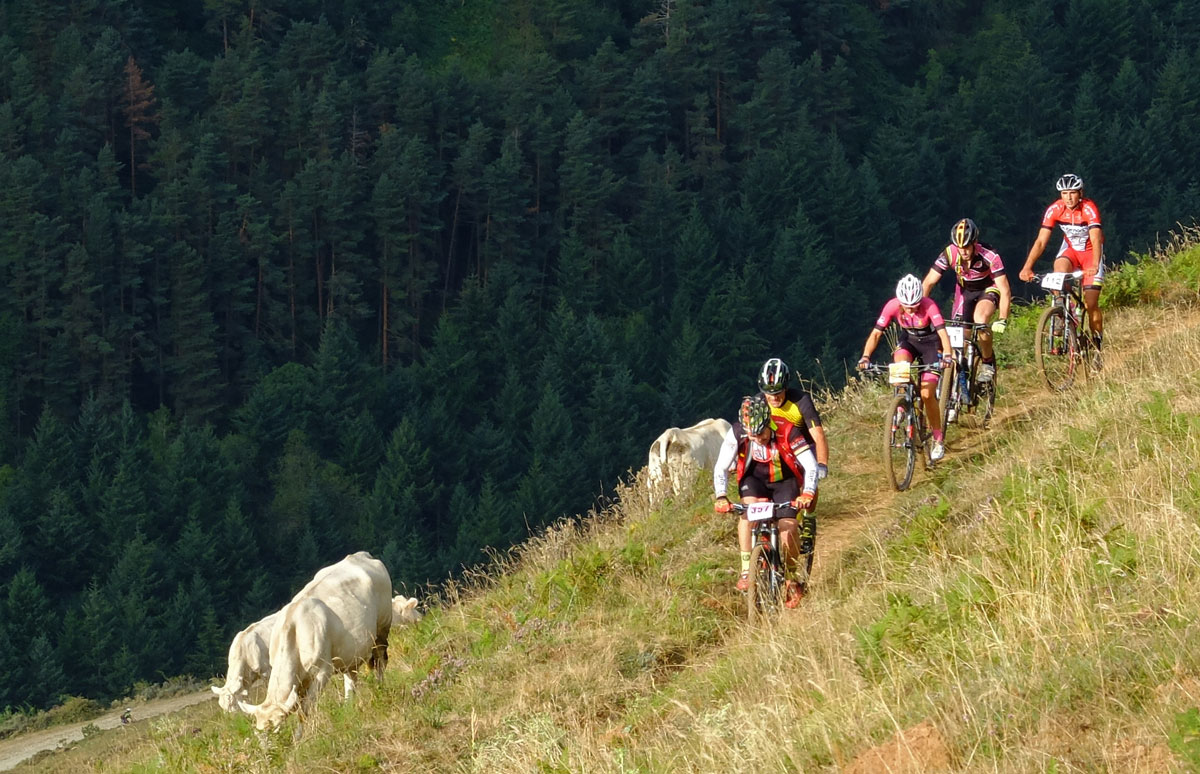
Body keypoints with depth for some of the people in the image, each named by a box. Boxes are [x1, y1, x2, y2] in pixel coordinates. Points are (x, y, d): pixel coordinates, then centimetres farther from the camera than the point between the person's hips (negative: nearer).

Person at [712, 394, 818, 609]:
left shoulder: (787, 431, -30)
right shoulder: (737, 433, -25)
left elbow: (810, 465, -31)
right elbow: (721, 468, -21)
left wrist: (807, 494, -47)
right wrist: (720, 497, -36)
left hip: (784, 481, -1)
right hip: (753, 479, 1)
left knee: (788, 527, -15)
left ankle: (791, 579, 9)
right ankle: (746, 570, -24)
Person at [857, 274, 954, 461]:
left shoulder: (929, 306, -30)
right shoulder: (892, 306, -23)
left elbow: (943, 333, -37)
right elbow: (876, 333, -20)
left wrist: (947, 355, -55)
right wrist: (865, 357, -34)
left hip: (930, 343, -3)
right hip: (908, 341, 3)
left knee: (927, 394, -13)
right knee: (899, 362, -35)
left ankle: (938, 440, 3)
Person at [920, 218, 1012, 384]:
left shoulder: (989, 256, -34)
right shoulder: (949, 254, -27)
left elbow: (1005, 291, -35)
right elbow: (928, 283, -23)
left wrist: (1002, 320, -46)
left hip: (989, 288, -4)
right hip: (965, 290, 4)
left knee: (980, 320, -32)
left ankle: (988, 363, -10)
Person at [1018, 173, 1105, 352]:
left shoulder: (1089, 209, -29)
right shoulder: (1054, 210, -20)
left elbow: (1096, 240, -40)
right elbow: (1041, 241, -22)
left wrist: (1094, 266, -57)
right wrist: (1027, 267, -35)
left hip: (1091, 251, -3)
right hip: (1070, 249, 3)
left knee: (1091, 303, -8)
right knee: (1060, 268, -33)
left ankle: (1098, 343, 9)